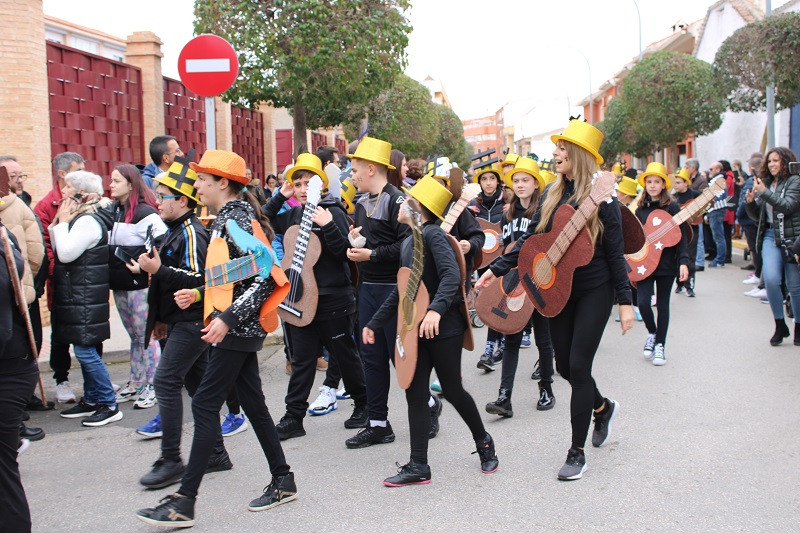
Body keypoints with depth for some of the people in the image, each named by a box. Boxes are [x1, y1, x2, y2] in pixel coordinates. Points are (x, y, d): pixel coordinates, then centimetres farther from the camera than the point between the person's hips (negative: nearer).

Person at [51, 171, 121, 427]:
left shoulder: (87, 221, -16)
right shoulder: (80, 219, 15)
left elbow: (66, 253, -23)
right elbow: (57, 250, 12)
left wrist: (63, 221, -13)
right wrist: (59, 222, 3)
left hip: (85, 297, -10)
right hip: (76, 296, 10)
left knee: (85, 351, -8)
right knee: (85, 350, 15)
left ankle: (109, 406, -2)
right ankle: (90, 401, 24)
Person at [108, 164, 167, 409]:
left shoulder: (145, 213, -12)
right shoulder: (112, 211, 10)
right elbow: (107, 244, 21)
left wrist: (144, 267, -18)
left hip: (140, 284, -8)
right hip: (120, 284, 8)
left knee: (146, 336, -1)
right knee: (134, 336, 16)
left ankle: (151, 387, 7)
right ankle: (134, 384, 24)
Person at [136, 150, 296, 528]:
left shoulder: (239, 220, -16)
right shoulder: (226, 218, 15)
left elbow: (264, 279, -21)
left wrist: (228, 319, -26)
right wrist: (198, 294, 11)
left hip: (237, 329, -10)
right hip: (239, 328, 10)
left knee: (204, 405, -8)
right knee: (252, 402, 14)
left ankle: (184, 503, -4)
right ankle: (283, 481, 23)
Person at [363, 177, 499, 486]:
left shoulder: (433, 234, -12)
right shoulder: (408, 242, 14)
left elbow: (451, 275, -26)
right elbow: (401, 289, 21)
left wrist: (436, 310, -40)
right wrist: (375, 323, 23)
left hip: (443, 327, -8)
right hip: (416, 328, 8)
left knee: (452, 390, 4)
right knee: (415, 394, 4)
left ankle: (483, 441, 29)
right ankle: (418, 466, 7)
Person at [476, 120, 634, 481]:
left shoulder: (601, 196, -10)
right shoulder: (552, 193, 5)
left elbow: (615, 251, -8)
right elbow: (531, 238, 7)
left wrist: (625, 301, -9)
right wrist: (497, 268, -2)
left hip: (594, 290, -5)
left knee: (578, 366, -8)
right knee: (564, 365, 11)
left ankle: (577, 452, 5)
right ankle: (602, 407, 42)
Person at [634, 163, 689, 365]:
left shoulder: (672, 207, -2)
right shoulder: (641, 209, 8)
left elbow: (681, 236, -5)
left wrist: (683, 261, -14)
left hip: (666, 263, -2)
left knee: (662, 305, 5)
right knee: (643, 303, -9)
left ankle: (660, 345, 15)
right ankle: (652, 333, 18)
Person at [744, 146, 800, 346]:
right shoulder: (766, 182, 13)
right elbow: (757, 216, 16)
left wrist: (764, 192, -22)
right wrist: (750, 202, -4)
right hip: (770, 237, 4)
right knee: (771, 279, -16)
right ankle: (780, 325, 0)